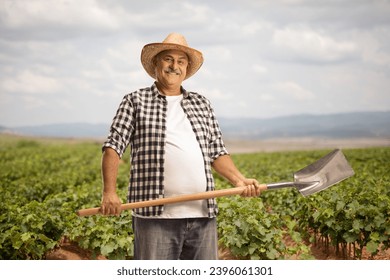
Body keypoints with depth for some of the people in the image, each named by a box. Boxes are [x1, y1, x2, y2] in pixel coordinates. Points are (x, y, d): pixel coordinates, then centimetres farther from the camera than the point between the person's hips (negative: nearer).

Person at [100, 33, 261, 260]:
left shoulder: (203, 104, 19)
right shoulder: (135, 102, 8)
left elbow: (217, 152, 19)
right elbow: (114, 147, 1)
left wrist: (239, 180, 3)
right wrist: (110, 192, -12)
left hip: (203, 215, 4)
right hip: (156, 216, -4)